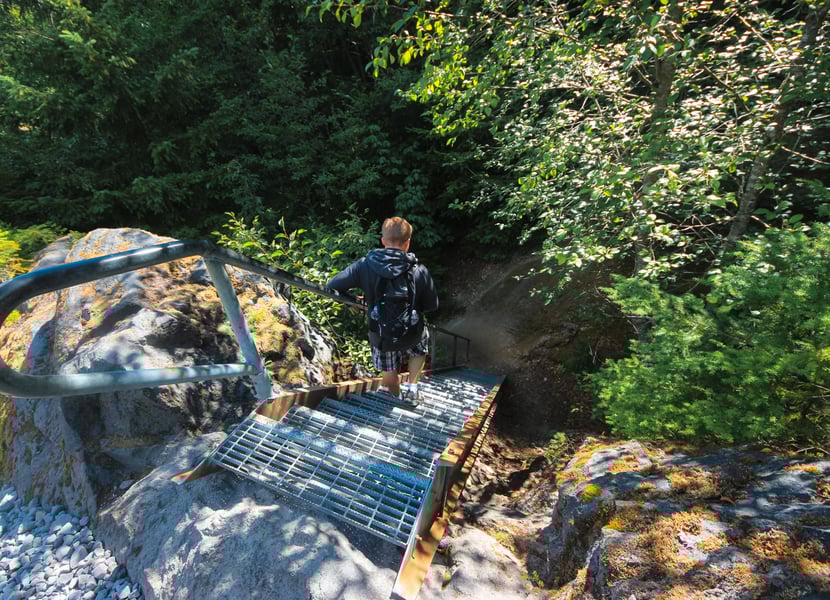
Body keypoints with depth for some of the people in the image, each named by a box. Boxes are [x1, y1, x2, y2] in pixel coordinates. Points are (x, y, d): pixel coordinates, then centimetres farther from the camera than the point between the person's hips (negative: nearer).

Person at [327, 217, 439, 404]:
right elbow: (432, 305, -6)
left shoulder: (365, 265, -17)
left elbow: (333, 286, -15)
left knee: (389, 379, 26)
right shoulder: (419, 271, -18)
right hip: (411, 334, 0)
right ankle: (412, 387, 24)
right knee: (421, 345, 35)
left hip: (380, 336, 1)